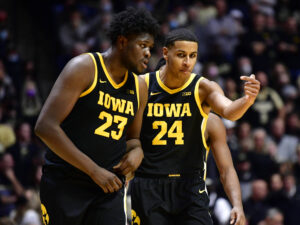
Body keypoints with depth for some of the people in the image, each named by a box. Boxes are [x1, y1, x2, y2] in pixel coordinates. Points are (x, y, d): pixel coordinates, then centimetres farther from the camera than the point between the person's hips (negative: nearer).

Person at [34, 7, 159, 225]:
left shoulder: (138, 88, 12)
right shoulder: (84, 68, -9)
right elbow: (45, 126, -17)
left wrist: (136, 150, -1)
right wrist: (94, 170, -19)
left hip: (109, 185, 5)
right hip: (64, 183, -5)